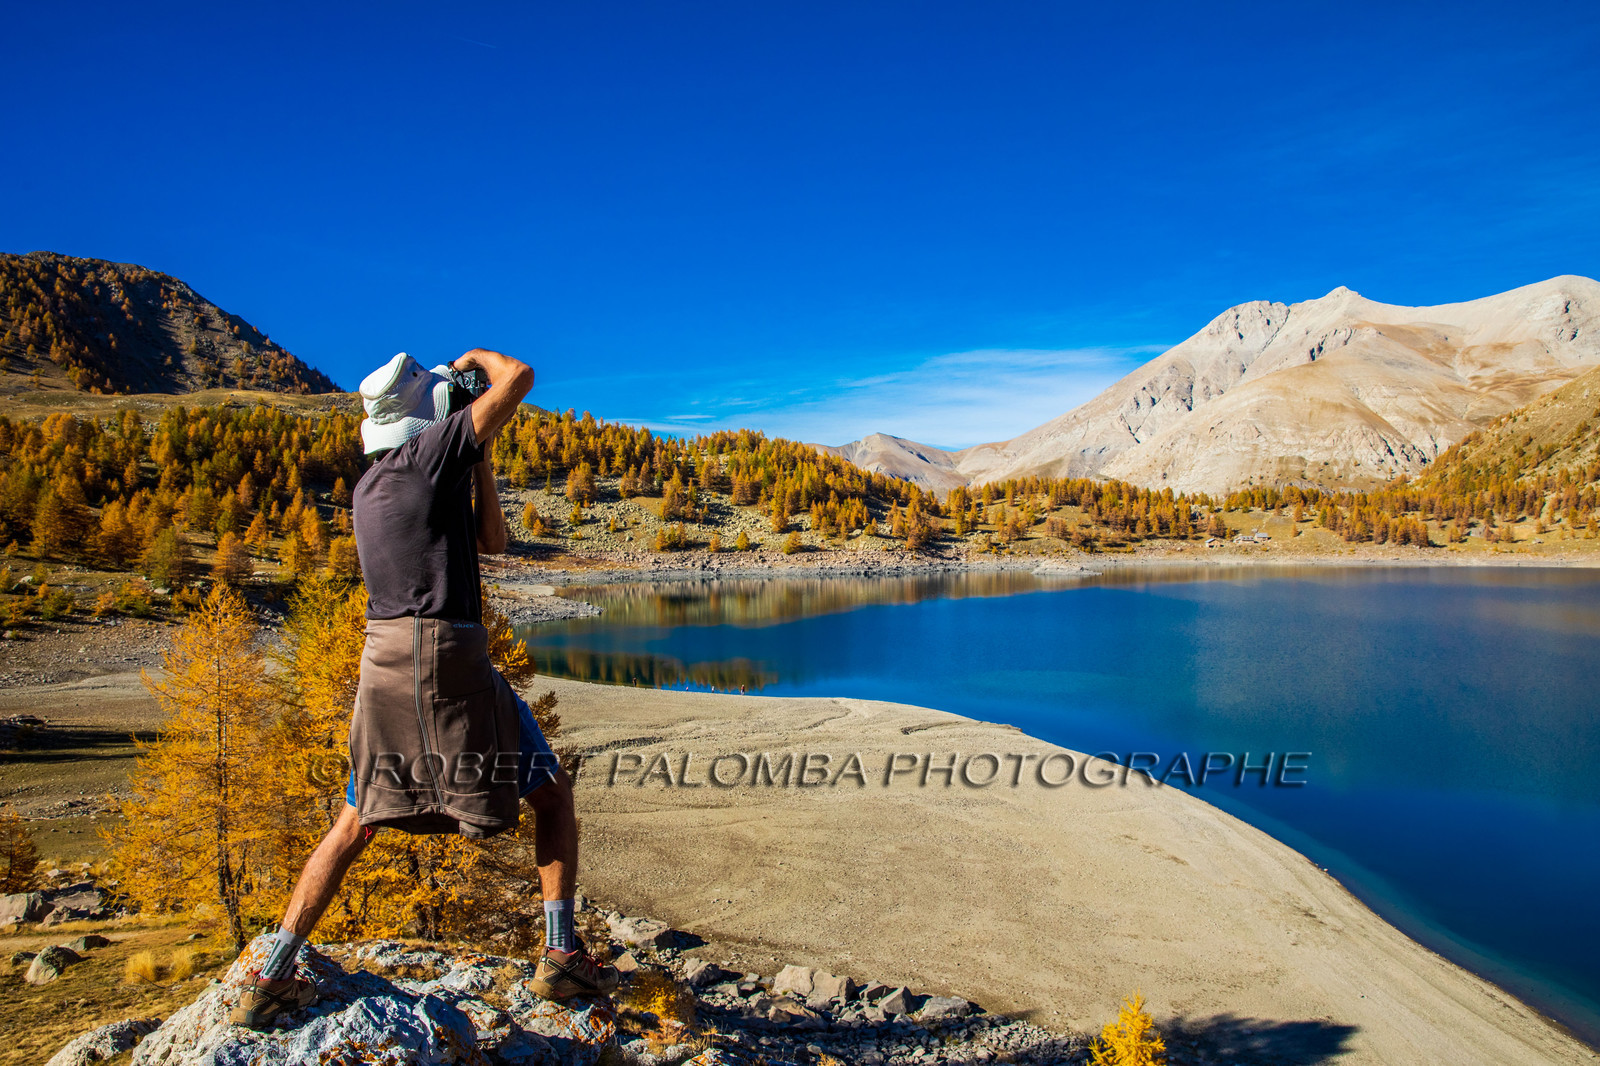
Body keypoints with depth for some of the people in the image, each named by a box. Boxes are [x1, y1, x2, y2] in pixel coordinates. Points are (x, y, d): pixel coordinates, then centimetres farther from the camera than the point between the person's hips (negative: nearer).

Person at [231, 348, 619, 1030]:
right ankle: (561, 956, 6)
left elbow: (491, 539, 20)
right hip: (448, 652, -7)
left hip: (382, 659, 7)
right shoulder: (432, 448, -4)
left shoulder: (368, 487, 19)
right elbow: (518, 378, -3)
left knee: (353, 825, 19)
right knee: (551, 794, 8)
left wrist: (479, 457, 20)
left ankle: (270, 979, 21)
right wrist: (476, 358, 17)